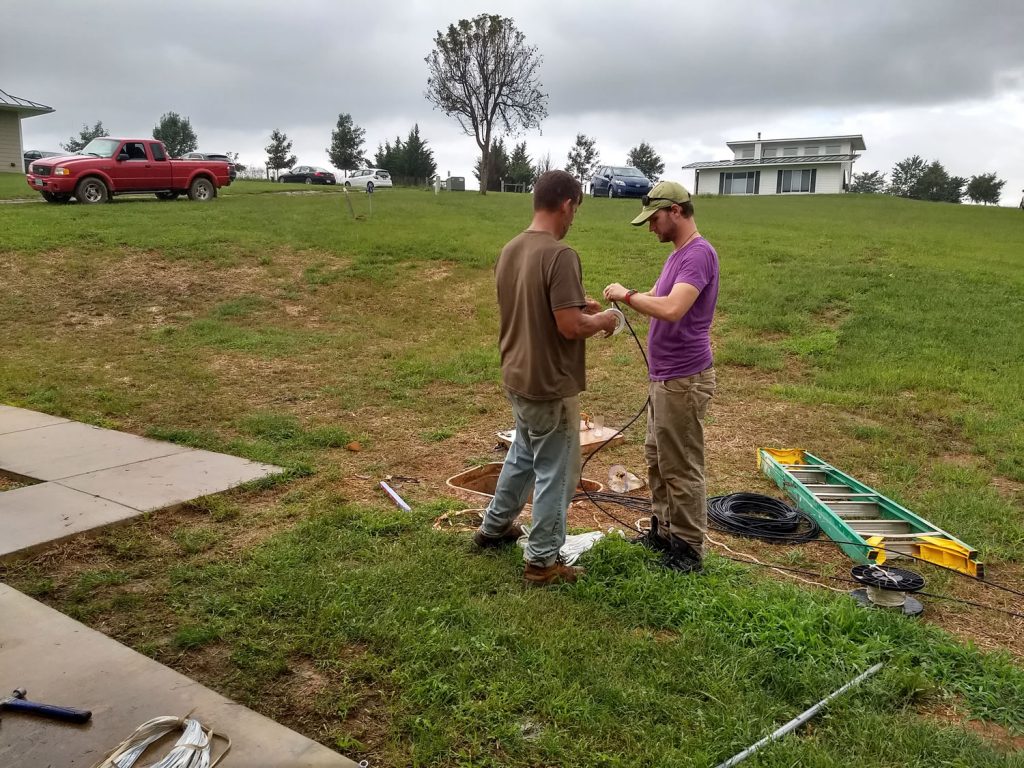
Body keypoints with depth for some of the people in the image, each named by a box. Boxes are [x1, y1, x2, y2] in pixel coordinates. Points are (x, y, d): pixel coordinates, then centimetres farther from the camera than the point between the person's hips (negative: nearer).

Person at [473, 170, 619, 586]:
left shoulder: (510, 249, 4)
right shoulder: (560, 254, -23)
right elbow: (569, 327, -25)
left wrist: (576, 304, 15)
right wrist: (601, 321, -6)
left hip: (517, 377, 9)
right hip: (550, 385, -9)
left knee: (523, 455, 27)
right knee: (554, 472, 5)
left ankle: (494, 525, 42)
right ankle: (542, 562, 17)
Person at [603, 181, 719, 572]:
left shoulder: (699, 254, -19)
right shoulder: (677, 254, 13)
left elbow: (671, 309, -33)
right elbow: (657, 300, 21)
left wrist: (627, 295, -20)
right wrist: (619, 306, 3)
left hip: (684, 381, -10)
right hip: (664, 378, 10)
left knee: (681, 468, 1)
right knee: (657, 458, 19)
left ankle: (688, 550, 14)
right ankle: (663, 532, 32)